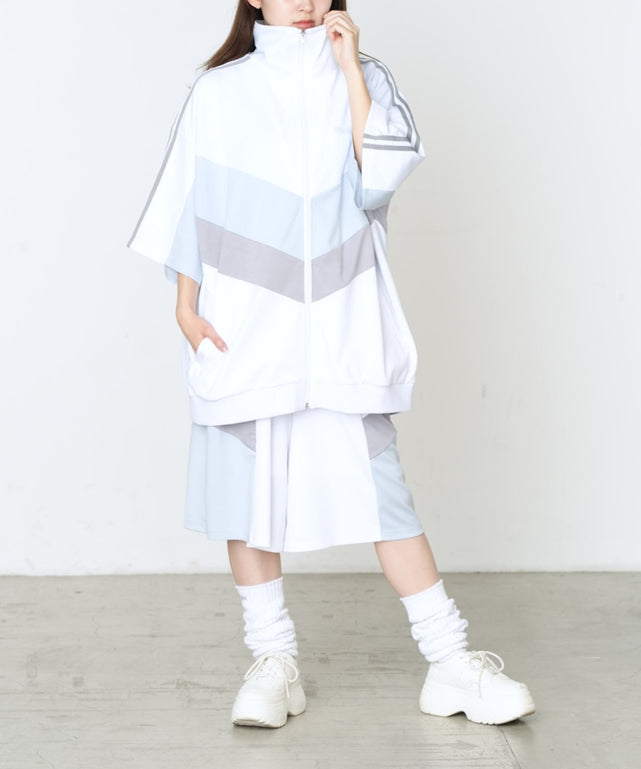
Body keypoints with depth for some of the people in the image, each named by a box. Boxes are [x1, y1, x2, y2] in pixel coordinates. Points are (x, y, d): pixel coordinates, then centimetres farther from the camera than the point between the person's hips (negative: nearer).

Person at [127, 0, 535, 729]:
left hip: (341, 334, 0)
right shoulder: (219, 93, 5)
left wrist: (349, 66, -9)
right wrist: (186, 307, 1)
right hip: (244, 333, 1)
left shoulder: (360, 79, 6)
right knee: (247, 493, 5)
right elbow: (190, 205, 7)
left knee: (382, 489, -1)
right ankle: (273, 662, 20)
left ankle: (451, 665, 7)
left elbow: (380, 178, -11)